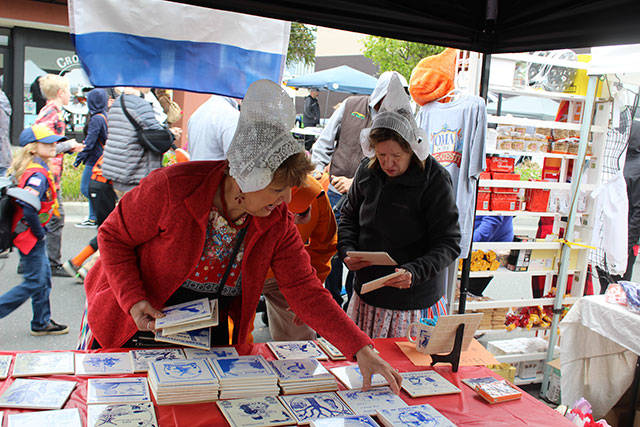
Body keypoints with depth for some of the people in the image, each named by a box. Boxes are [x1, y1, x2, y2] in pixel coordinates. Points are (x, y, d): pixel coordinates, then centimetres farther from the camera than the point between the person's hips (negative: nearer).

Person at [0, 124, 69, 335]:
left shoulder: (22, 168, 9)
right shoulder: (38, 174, -21)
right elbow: (29, 208, -30)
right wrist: (40, 233, -16)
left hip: (26, 231, 10)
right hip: (29, 235, -10)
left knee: (44, 277, 16)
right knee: (34, 283, -2)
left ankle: (42, 323, 25)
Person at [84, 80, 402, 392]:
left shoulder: (277, 223, -13)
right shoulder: (172, 187, -25)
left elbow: (305, 291, -13)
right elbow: (113, 235, -12)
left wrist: (360, 349, -21)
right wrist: (134, 300, -25)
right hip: (142, 325, -2)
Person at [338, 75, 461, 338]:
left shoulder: (435, 181, -15)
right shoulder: (367, 171, -1)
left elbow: (449, 244, -14)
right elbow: (349, 216, 14)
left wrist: (414, 272, -30)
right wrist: (347, 251, -4)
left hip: (414, 302, -4)